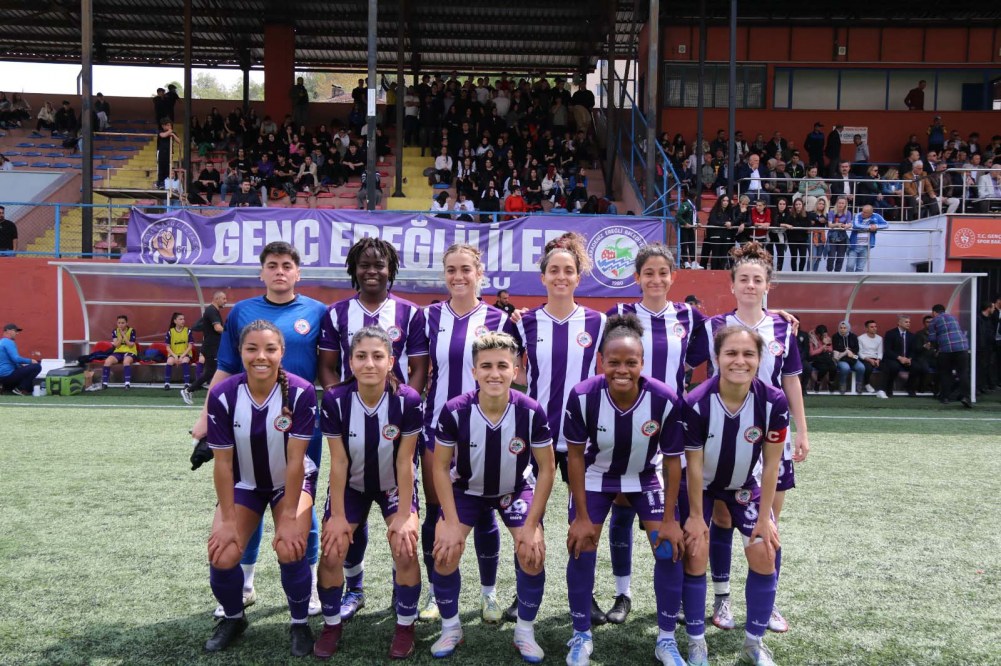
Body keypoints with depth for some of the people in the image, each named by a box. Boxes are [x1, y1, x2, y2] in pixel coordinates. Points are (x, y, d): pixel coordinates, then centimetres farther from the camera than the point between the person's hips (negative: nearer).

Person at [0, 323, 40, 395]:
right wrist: (30, 361, -9)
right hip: (8, 375, -10)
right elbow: (16, 359, -24)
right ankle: (20, 389, -10)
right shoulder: (9, 342, -13)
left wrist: (21, 365, 19)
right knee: (37, 366, -15)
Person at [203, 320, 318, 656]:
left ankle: (300, 623, 6)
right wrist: (227, 520, -13)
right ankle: (233, 618, 20)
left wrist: (289, 518, -19)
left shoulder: (300, 392, -26)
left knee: (290, 550, -23)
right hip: (244, 483, 2)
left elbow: (295, 460, -22)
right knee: (222, 557, -14)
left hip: (291, 482, -2)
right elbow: (223, 462, -15)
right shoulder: (222, 395, -21)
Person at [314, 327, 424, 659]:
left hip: (394, 486, -1)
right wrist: (337, 516, -13)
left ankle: (405, 625, 9)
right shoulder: (334, 400, -24)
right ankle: (332, 624, 17)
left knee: (406, 550, -16)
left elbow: (404, 462, -20)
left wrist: (403, 514, -16)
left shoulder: (408, 400, -27)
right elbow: (339, 463, -17)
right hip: (351, 485, 1)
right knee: (331, 553, -9)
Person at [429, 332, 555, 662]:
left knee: (533, 553, -16)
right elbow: (441, 467, -15)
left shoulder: (532, 412, -28)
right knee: (444, 553, -13)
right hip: (467, 488, 1)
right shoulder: (454, 411, -28)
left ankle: (525, 631, 9)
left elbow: (546, 468, -16)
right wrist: (451, 522, -18)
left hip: (516, 489, 0)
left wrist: (531, 525, -18)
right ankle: (450, 628, 13)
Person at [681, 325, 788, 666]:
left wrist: (765, 516, -10)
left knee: (765, 556, -2)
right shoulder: (696, 403, -32)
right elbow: (695, 465, -20)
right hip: (701, 486, -2)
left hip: (744, 485, 2)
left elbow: (771, 464, -15)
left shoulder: (774, 401, -26)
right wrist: (696, 515, -12)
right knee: (695, 556, -6)